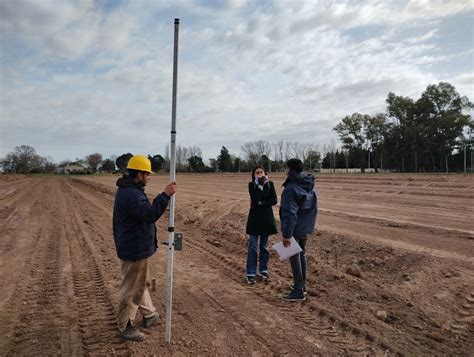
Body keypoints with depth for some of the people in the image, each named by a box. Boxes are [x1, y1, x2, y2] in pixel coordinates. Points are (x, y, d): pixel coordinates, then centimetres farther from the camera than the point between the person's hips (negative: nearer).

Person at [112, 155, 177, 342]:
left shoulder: (128, 190, 10)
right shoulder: (131, 194, -26)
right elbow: (149, 214, -38)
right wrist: (165, 195, -37)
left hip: (134, 247, 11)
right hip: (134, 250, -11)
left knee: (141, 283, 23)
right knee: (131, 288, 4)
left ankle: (149, 315, 40)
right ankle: (124, 327, 19)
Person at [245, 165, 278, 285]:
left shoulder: (270, 184, 2)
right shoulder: (251, 185, -2)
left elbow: (274, 200, -9)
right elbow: (255, 199, -18)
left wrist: (260, 203, -15)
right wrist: (261, 184, -17)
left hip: (266, 218, 2)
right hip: (255, 218, -1)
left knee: (264, 246, 11)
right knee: (253, 247, -1)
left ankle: (263, 270, 23)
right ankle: (251, 274, 4)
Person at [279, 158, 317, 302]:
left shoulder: (291, 188, -21)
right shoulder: (310, 186, 6)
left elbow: (289, 213, -24)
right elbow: (313, 208, 13)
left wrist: (286, 234, -21)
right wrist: (309, 225, 20)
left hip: (295, 229, -8)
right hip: (306, 228, 8)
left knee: (294, 257, 1)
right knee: (302, 255, 19)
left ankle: (299, 291, 7)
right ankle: (302, 285, 31)